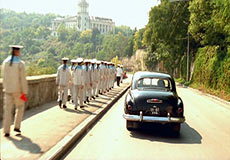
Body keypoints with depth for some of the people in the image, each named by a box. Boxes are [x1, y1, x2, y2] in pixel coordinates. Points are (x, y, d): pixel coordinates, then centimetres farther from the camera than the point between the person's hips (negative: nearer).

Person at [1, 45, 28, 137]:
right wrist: (24, 92, -9)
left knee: (7, 109, 6)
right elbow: (23, 79, -14)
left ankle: (6, 131, 5)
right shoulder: (20, 63, -12)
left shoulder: (5, 62, 3)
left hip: (7, 89, 4)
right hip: (17, 90, -4)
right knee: (20, 107, 16)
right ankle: (17, 126, 11)